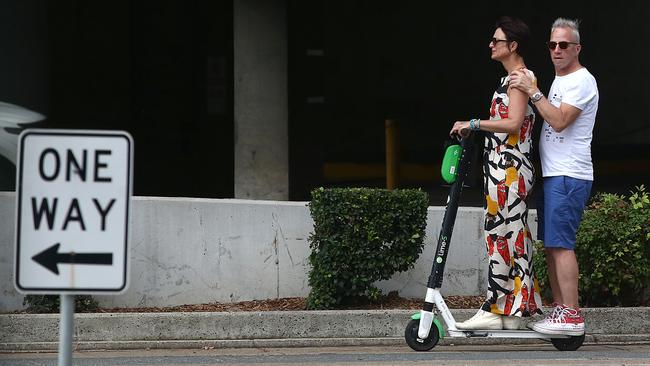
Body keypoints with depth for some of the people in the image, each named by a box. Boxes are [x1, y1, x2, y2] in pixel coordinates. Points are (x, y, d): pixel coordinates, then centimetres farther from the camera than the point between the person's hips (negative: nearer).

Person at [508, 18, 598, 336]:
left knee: (561, 244, -13)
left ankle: (572, 314, -14)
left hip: (569, 176, -10)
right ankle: (560, 309, 14)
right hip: (554, 175, 10)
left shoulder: (581, 81, -10)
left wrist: (532, 91, -20)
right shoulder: (559, 81, 21)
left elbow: (560, 121, -21)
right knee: (551, 244, 10)